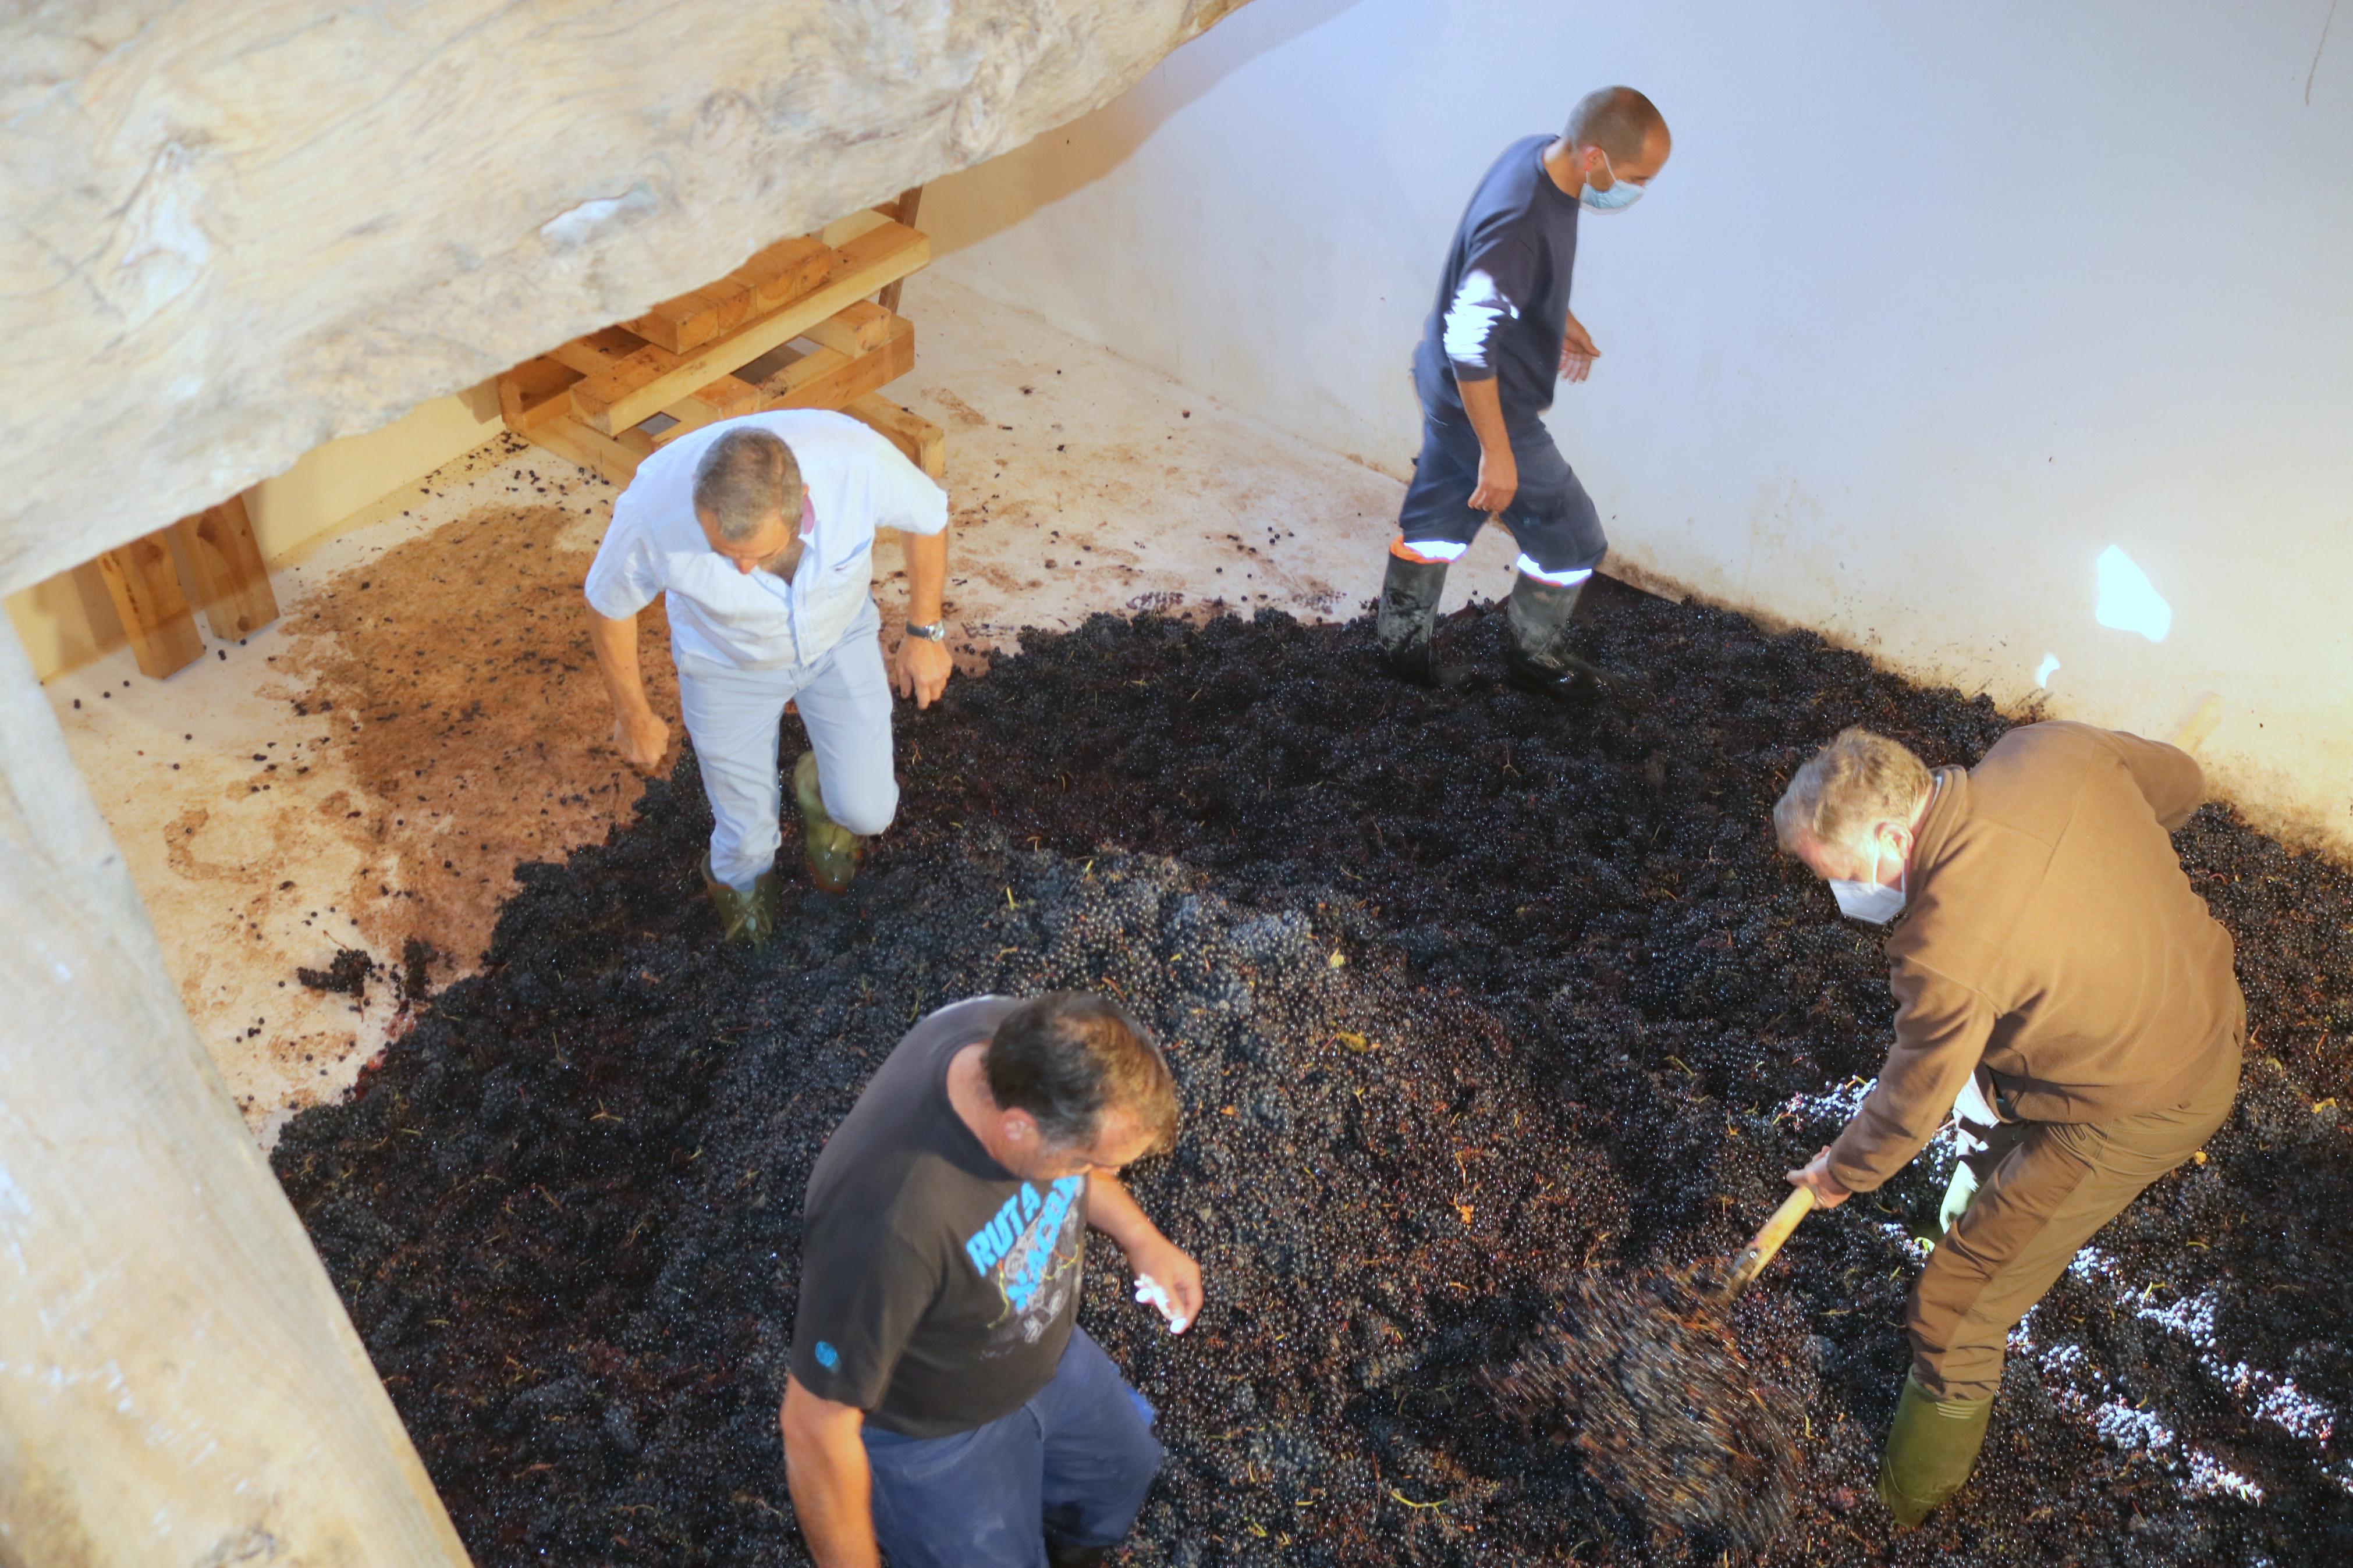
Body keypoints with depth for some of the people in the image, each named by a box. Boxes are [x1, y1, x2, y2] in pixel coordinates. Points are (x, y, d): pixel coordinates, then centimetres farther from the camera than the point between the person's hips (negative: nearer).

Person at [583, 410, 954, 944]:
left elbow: (928, 516, -14)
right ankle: (740, 873, 50)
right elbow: (608, 602, -15)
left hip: (840, 637, 1)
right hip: (729, 661, -1)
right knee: (747, 825, 12)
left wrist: (925, 632, -3)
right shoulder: (655, 509, -39)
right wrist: (633, 716, -1)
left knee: (866, 811, 1)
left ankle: (819, 790, 40)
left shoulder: (856, 459, -39)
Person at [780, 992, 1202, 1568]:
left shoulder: (1024, 1039, -27)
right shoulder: (890, 1223, -47)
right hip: (931, 1433, -6)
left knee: (1121, 1475, 28)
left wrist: (1141, 1237, 0)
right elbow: (816, 1428, -30)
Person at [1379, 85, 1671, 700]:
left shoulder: (1540, 154, -6)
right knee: (1571, 538, 8)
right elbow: (1469, 344, -32)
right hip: (1485, 404, -9)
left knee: (1437, 514, 24)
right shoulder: (1519, 226, -36)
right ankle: (1534, 655, 31)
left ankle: (1401, 644, 41)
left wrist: (1560, 317, 22)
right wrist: (1497, 453, -25)